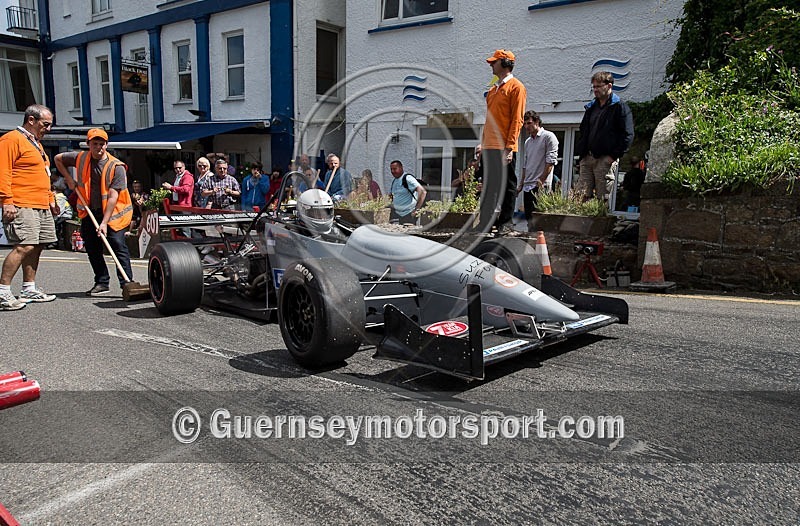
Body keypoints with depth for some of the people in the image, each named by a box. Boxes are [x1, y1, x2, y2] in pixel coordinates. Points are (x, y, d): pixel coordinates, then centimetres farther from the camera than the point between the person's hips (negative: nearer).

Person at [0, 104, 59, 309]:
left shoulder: (35, 143, 24)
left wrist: (51, 199, 26)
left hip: (41, 207, 10)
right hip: (21, 206, -10)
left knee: (36, 246, 10)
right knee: (23, 246, -17)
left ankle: (29, 290, 19)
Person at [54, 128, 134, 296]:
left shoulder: (116, 166, -15)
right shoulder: (81, 158, 1)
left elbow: (113, 197, -21)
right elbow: (58, 159, 22)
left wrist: (104, 222, -25)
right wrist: (69, 179, 9)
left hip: (112, 212, -5)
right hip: (89, 212, 6)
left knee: (118, 245, -14)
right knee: (92, 247, 7)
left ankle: (127, 284, -14)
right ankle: (102, 283, 17)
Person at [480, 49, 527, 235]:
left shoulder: (516, 87, -3)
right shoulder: (493, 89, 22)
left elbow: (517, 119, -10)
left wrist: (510, 146, -17)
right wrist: (483, 143, 17)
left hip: (504, 147, -8)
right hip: (490, 146, 8)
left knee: (507, 184, -1)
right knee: (489, 185, 7)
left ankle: (506, 222, 5)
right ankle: (487, 220, 12)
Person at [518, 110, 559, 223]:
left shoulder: (548, 137, -1)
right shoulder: (528, 142, 21)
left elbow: (551, 161, -9)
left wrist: (541, 181, -15)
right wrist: (521, 184, 18)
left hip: (541, 186, -7)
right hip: (527, 186, 7)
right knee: (528, 217, 5)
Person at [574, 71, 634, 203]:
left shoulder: (620, 107, -1)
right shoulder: (591, 107, 21)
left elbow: (627, 135, -7)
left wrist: (614, 156, -13)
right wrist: (581, 153, 13)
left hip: (605, 160, -6)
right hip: (587, 159, 6)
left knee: (603, 199, -6)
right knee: (581, 196, 0)